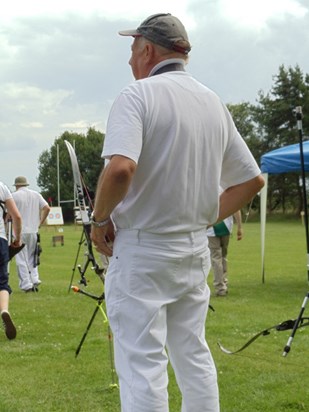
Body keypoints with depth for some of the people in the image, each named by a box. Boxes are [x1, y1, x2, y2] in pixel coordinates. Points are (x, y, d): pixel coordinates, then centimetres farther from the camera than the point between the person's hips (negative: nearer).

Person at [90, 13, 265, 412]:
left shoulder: (138, 95, -12)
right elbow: (251, 180, 13)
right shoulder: (214, 103, 9)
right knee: (194, 357, 16)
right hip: (195, 250, 7)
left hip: (141, 249, -7)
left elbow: (120, 169, -29)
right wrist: (206, 217, 15)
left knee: (141, 365, -2)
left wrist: (101, 219, -13)